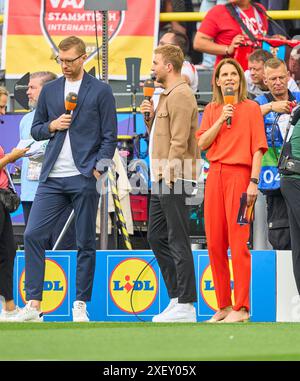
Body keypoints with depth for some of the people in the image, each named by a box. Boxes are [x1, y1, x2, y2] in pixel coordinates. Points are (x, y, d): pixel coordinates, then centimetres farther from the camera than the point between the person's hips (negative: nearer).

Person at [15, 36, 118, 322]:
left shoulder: (100, 91, 3)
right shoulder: (49, 90, 14)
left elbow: (109, 136, 1)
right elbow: (35, 130, 18)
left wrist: (97, 169, -9)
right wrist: (53, 126, -3)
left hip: (84, 179, -3)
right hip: (52, 179, 3)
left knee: (86, 243, 1)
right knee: (33, 235, -8)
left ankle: (80, 305, 8)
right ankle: (33, 304, -7)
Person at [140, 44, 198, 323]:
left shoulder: (180, 96, -12)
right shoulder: (167, 95, 20)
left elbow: (179, 142, -19)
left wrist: (167, 174, -20)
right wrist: (149, 117, 9)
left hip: (173, 181, -11)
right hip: (161, 180, 11)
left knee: (178, 241, -8)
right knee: (157, 237, 13)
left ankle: (186, 305, -7)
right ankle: (177, 297, 17)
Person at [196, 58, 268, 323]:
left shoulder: (251, 108, 1)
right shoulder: (212, 110, 14)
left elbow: (258, 148, -4)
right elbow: (202, 144, 4)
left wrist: (254, 182, -13)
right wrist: (221, 120, -7)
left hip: (239, 175, -5)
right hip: (215, 174, 5)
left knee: (238, 243, -7)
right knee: (214, 243, 5)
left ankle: (242, 308, -5)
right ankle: (224, 306, 12)